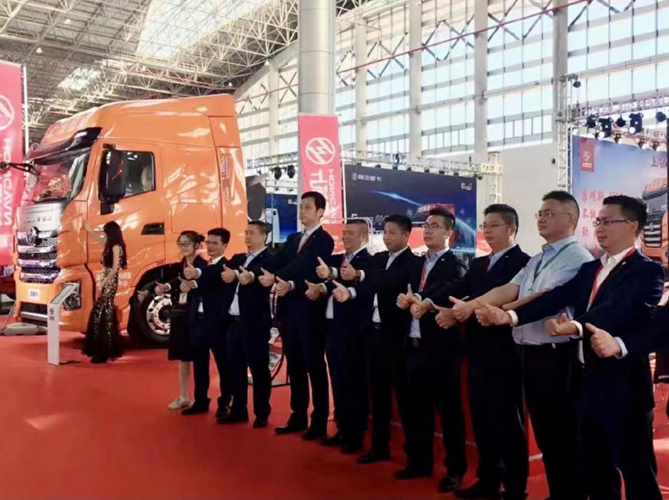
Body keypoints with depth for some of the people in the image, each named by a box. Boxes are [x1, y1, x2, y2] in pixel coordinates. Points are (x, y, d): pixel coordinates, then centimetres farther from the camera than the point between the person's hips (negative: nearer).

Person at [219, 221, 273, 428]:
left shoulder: (269, 259, -5)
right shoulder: (237, 258, 17)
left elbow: (260, 275, -25)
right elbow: (223, 272, 1)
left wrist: (236, 275, -41)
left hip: (255, 322, -7)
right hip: (233, 321, 7)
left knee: (258, 368, 2)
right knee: (235, 367, 12)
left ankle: (262, 413, 13)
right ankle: (238, 410, 24)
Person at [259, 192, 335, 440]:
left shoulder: (324, 240, -6)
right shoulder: (293, 239, 17)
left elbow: (304, 266, -20)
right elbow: (276, 262, 3)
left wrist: (276, 277, -29)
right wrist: (265, 275, -17)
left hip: (310, 310, -7)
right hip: (288, 310, 7)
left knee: (315, 366, 0)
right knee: (295, 366, 12)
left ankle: (319, 422, 8)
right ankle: (298, 417, 22)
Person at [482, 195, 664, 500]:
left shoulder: (647, 271, -9)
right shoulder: (589, 269, 13)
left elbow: (620, 311, -25)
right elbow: (556, 298, 2)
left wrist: (577, 327, -43)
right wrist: (511, 315, -11)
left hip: (625, 384, -7)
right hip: (591, 380, 7)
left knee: (635, 469, 5)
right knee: (595, 468, 17)